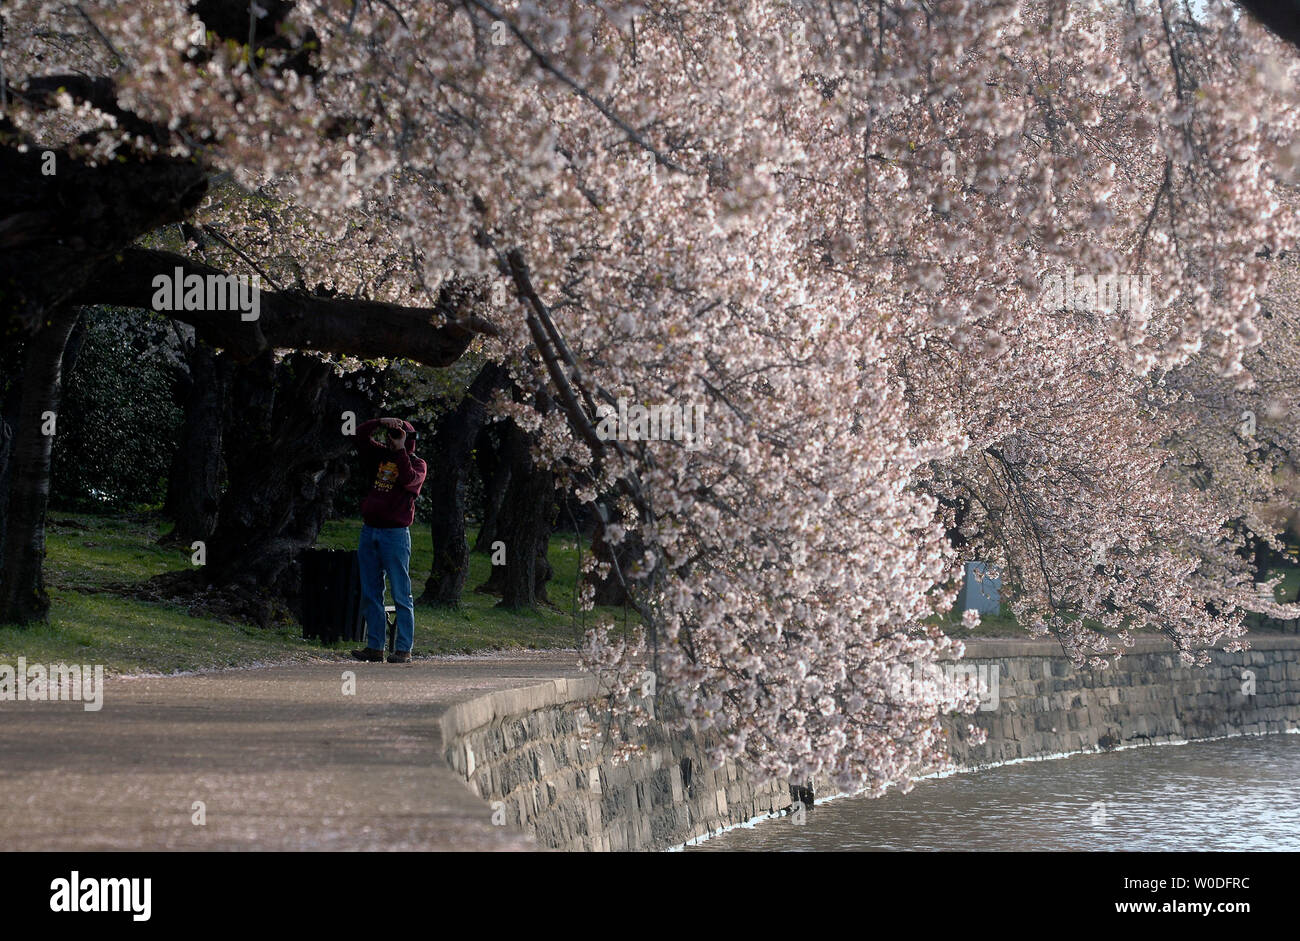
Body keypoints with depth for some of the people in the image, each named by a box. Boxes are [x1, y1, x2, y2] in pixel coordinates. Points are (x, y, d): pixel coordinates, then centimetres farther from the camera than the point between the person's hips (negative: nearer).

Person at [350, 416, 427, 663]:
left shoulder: (417, 464, 0)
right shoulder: (380, 454, 14)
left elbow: (408, 479, -20)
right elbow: (361, 434, 8)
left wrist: (400, 449, -15)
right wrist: (383, 422, -5)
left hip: (395, 534, -6)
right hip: (369, 532, 6)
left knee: (401, 595, -5)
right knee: (370, 594, 6)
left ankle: (404, 649, -5)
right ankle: (374, 647, 10)